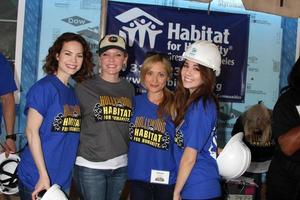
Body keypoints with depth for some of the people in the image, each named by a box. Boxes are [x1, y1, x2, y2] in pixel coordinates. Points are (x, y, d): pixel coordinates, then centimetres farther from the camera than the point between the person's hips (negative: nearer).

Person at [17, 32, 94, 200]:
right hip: (36, 179, -7)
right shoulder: (44, 87, -11)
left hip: (64, 180, 7)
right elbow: (31, 131, -15)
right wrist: (44, 175, -18)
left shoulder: (75, 92, 9)